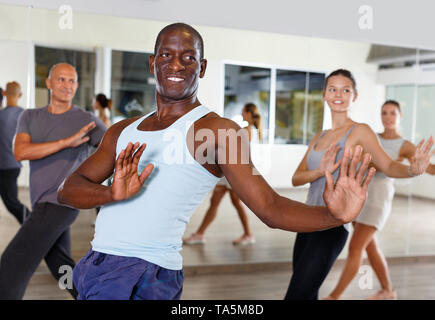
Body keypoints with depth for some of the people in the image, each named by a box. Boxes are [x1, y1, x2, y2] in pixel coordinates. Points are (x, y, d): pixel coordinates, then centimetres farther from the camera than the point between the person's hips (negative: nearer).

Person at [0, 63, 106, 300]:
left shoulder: (86, 120, -2)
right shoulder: (30, 117, 9)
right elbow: (20, 153, -9)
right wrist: (67, 141, -19)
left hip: (60, 203, -6)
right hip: (44, 205, 6)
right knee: (63, 271, 15)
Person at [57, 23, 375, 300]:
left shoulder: (218, 130, -6)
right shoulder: (123, 131, 13)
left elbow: (270, 207, -11)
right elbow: (68, 190, 4)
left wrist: (332, 215, -30)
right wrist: (111, 194, -18)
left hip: (144, 275, -7)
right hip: (94, 266, 7)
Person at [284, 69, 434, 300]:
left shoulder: (359, 132, -3)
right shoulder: (319, 138, 15)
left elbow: (388, 166, -10)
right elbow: (296, 178, 7)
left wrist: (413, 169, -31)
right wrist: (321, 171, -13)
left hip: (332, 227, -7)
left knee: (296, 295, -12)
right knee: (307, 295, 13)